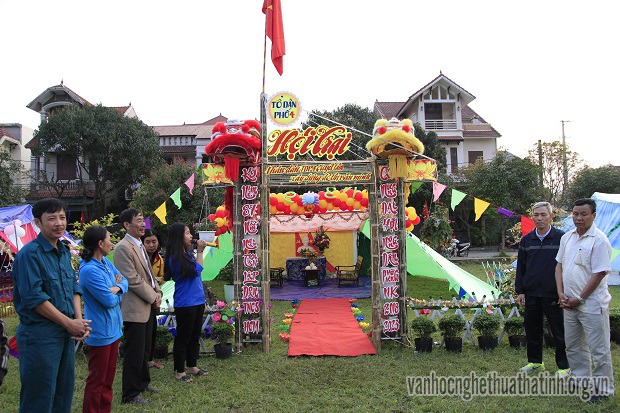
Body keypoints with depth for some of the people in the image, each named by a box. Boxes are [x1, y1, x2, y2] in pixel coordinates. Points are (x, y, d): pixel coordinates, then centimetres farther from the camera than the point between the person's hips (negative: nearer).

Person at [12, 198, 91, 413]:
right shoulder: (30, 254, -14)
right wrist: (70, 323, -15)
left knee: (64, 393, 17)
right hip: (40, 336, -7)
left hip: (67, 333, 8)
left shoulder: (65, 252, 10)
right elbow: (33, 298, -19)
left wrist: (79, 320, -4)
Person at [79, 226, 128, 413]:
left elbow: (124, 281, 8)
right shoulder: (89, 270, -23)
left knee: (108, 376, 19)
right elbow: (109, 301, -22)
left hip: (113, 328, 9)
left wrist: (115, 288, -14)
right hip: (101, 332, -9)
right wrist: (116, 289, -2)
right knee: (97, 379, 5)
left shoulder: (105, 262, 5)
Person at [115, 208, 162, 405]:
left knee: (145, 350, 21)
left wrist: (157, 292, 4)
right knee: (134, 353, 1)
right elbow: (133, 280, -20)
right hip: (135, 309, -9)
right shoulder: (123, 247, -16)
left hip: (148, 306, 9)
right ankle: (130, 394, 14)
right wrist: (152, 297, -14)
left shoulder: (139, 245, 14)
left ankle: (143, 383, 37)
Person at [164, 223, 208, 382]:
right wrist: (200, 251, -14)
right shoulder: (175, 258, -17)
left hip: (197, 302, 9)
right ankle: (180, 371, 16)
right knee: (183, 338, 3)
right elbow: (195, 270, -20)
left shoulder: (187, 254, 10)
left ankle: (192, 366, 30)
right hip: (185, 304, -9)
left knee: (194, 336, 17)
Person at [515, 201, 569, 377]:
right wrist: (519, 291, 6)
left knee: (559, 331, 4)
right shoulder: (526, 240, 8)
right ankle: (535, 361, 28)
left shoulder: (561, 238, -3)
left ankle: (564, 366, 19)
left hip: (553, 294, -4)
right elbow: (520, 268, 12)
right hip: (531, 294, 4)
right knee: (532, 329, 13)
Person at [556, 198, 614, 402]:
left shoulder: (599, 240, -15)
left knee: (599, 348, 3)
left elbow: (599, 273, -17)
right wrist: (561, 293, 2)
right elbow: (559, 265, 13)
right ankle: (582, 381, 34)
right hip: (569, 302, 8)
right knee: (573, 346, 18)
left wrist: (580, 299, -13)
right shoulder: (567, 237, 8)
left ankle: (603, 388, 17)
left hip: (592, 303, -7)